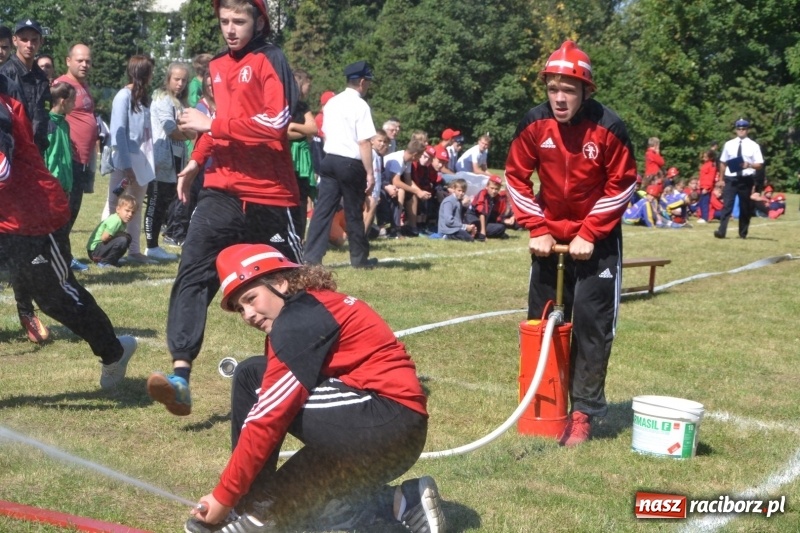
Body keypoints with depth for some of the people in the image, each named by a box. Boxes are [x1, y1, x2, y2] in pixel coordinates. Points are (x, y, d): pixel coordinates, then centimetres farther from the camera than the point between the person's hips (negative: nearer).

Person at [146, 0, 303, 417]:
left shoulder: (271, 61, -7)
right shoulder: (217, 66, 15)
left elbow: (276, 121, -20)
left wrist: (213, 125, -17)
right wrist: (196, 161, 19)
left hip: (269, 195, -5)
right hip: (221, 191, 5)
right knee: (193, 272, -13)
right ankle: (180, 375, -21)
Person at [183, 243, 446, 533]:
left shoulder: (300, 319, -10)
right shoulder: (313, 308, 19)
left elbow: (269, 415, -13)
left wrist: (224, 496, -8)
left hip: (388, 424, -10)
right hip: (395, 434, 10)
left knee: (253, 379, -9)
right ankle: (404, 502, 14)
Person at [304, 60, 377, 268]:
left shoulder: (332, 102, 11)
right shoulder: (360, 105, -11)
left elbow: (325, 134, 15)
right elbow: (364, 143, -16)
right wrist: (370, 173, -13)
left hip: (329, 160, 6)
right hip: (351, 164, -6)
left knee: (323, 209, 3)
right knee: (354, 212, 6)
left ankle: (312, 256, -2)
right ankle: (359, 258, 18)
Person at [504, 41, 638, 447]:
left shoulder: (608, 128, -19)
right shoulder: (534, 124, -11)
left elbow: (621, 185, -12)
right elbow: (516, 177, -2)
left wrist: (589, 235, -16)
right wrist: (536, 229, -8)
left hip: (596, 240, -3)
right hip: (550, 236, 4)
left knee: (591, 323, -6)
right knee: (542, 321, 9)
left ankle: (584, 412, 3)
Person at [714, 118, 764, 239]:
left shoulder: (753, 146, 1)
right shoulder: (729, 144, 6)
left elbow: (760, 164, -2)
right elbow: (723, 162, 11)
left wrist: (749, 165, -22)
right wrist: (721, 179, 8)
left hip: (746, 180, 0)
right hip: (731, 179, 0)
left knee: (745, 207, 9)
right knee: (727, 204, -10)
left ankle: (743, 233, 20)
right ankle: (721, 231, -16)